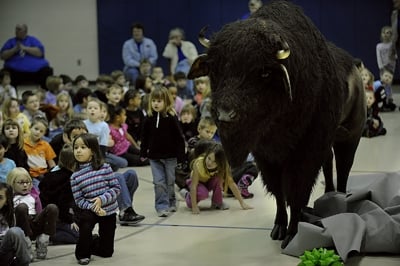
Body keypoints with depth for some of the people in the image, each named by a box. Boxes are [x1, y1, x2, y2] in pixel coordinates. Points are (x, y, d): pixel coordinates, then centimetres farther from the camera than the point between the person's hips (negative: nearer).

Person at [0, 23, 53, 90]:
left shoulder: (33, 40, 14)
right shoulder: (11, 42, 16)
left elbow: (40, 53, -1)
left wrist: (25, 48, -9)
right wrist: (14, 50, -8)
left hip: (37, 70, 0)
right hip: (15, 71, 0)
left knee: (47, 72, -28)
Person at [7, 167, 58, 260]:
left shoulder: (34, 195, 22)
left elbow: (40, 212, 16)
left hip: (36, 224, 3)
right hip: (21, 227, -3)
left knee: (52, 208, -21)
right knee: (22, 206, -33)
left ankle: (43, 240, -18)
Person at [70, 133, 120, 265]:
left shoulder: (104, 168, -11)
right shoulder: (75, 176, -8)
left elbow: (116, 188, -11)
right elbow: (79, 200, -9)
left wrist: (102, 199, -24)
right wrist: (93, 208, -24)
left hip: (109, 210, 1)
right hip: (89, 210, 0)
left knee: (106, 251, 5)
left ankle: (91, 245, 41)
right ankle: (82, 253, -10)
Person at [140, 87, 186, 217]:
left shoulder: (171, 117, -10)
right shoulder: (149, 118, 0)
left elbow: (179, 137, -8)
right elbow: (145, 137, 10)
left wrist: (181, 156, -10)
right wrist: (143, 153, 9)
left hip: (169, 156, -2)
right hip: (154, 156, 2)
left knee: (170, 182, 10)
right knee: (159, 183, -3)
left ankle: (171, 203, 29)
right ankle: (162, 207, 0)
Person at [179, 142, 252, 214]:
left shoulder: (222, 166, -27)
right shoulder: (199, 163, -35)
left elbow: (232, 184, -24)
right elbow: (193, 186, -34)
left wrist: (242, 203, -28)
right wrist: (194, 207, -38)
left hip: (210, 182, 2)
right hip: (198, 182, -2)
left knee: (218, 178, -32)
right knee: (203, 193, -35)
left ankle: (217, 202, -8)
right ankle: (186, 194, -2)